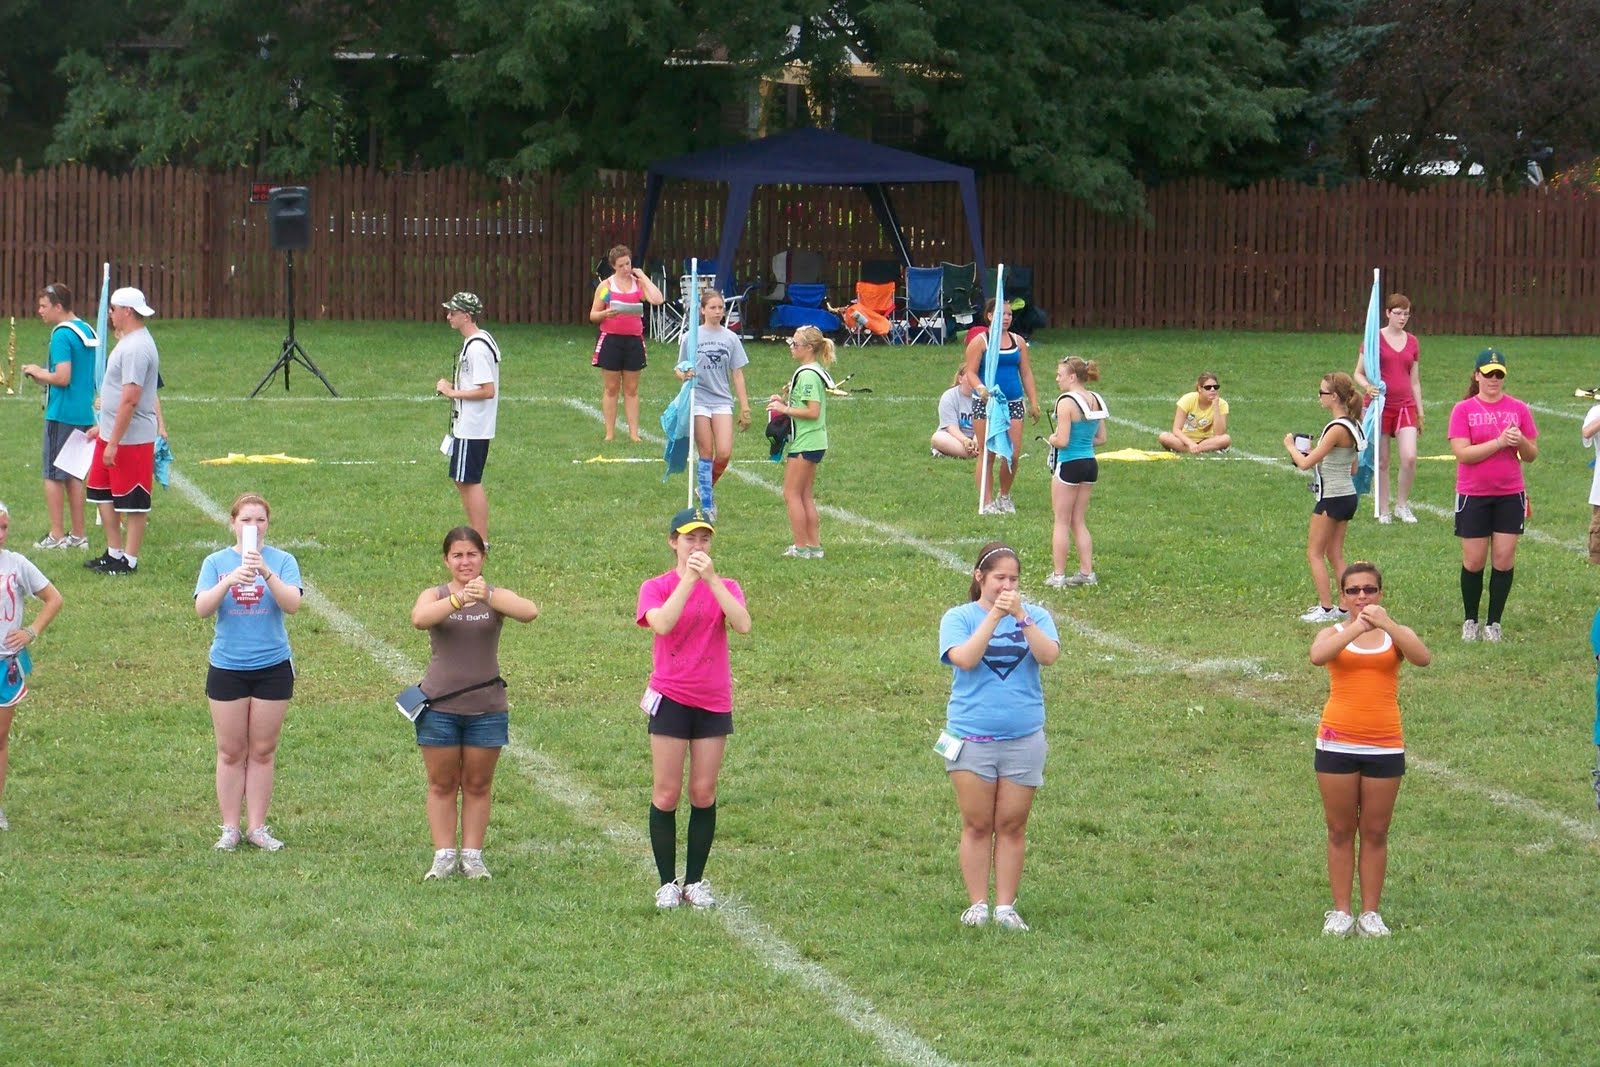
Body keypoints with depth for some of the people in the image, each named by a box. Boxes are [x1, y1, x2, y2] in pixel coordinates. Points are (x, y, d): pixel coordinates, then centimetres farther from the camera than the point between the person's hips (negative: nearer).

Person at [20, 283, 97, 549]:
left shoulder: (62, 335, -15)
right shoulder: (87, 331, 12)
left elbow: (62, 377, -22)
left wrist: (38, 372, -4)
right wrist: (45, 375, 16)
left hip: (61, 414, -8)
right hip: (84, 414, 8)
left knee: (53, 475, 0)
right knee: (74, 476, 12)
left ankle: (57, 535, 0)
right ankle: (77, 535, 13)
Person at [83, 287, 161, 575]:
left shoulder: (136, 348, -21)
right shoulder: (129, 342, 13)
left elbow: (130, 399, -25)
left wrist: (114, 443, -24)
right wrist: (102, 427, 26)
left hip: (132, 439, -11)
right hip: (111, 434, 11)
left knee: (133, 501, -1)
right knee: (101, 492, 16)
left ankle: (129, 560, 5)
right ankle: (114, 552, 25)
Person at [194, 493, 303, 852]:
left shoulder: (282, 561, 0)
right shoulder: (216, 563, 2)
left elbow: (292, 604, -14)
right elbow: (202, 608, -10)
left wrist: (266, 573, -28)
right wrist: (230, 581, -26)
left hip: (273, 667, 0)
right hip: (227, 668, 0)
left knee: (263, 751, 5)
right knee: (231, 752, 4)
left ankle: (257, 827, 12)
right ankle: (230, 827, 10)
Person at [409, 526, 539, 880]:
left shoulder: (496, 596, 0)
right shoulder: (435, 596, -1)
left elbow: (530, 612, -21)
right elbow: (419, 618, -24)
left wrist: (487, 596, -38)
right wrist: (458, 600, -40)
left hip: (486, 708, 0)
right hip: (440, 706, 0)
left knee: (477, 785, 7)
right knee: (442, 785, 5)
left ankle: (473, 856, 14)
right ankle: (443, 856, 11)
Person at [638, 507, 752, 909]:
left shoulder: (725, 587, 6)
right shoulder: (657, 587, 0)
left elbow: (743, 624, -15)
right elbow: (662, 624, -22)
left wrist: (711, 580, -21)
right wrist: (689, 579, -22)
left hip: (714, 702, 2)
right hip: (670, 698, -2)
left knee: (704, 794, 4)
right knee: (666, 795, -1)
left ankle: (695, 882, 12)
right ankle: (667, 883, 6)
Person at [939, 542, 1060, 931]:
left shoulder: (1035, 617, 5)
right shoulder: (959, 618, 2)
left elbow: (1048, 656, -12)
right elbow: (964, 659, -16)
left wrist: (1021, 616, -20)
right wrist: (994, 616, -18)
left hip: (1023, 738, 1)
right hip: (971, 737, -1)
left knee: (1012, 825, 4)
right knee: (978, 825, 2)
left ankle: (1006, 906, 11)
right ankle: (977, 904, 10)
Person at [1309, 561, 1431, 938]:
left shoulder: (1396, 635, 6)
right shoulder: (1334, 635, 5)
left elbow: (1422, 657, -17)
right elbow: (1317, 656, -20)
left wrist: (1386, 625, -27)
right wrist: (1357, 627, -27)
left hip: (1385, 746, 0)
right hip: (1337, 743, 0)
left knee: (1376, 832, 6)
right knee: (1340, 830, 6)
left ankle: (1370, 912, 13)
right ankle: (1341, 911, 11)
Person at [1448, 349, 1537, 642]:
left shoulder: (1518, 409, 5)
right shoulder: (1463, 410, -2)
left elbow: (1532, 455, 7)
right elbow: (1462, 453, -13)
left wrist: (1520, 441, -15)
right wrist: (1499, 442, -20)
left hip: (1510, 495, 2)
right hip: (1473, 495, -2)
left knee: (1504, 559, -2)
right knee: (1474, 561, 2)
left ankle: (1493, 623, 8)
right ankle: (1470, 621, 18)